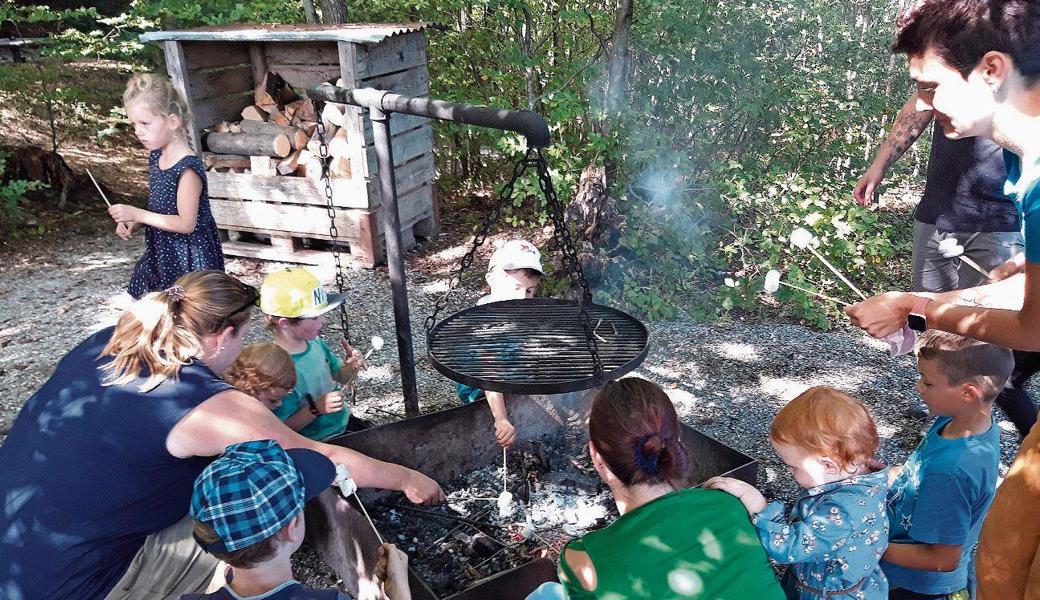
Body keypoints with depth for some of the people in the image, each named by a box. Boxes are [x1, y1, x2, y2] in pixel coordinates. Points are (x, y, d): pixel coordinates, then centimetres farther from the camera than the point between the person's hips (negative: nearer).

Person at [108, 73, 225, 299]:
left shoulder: (187, 168, -22)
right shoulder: (156, 157, 5)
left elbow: (186, 223, -23)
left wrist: (137, 214, -19)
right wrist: (134, 225, 0)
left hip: (189, 261, -9)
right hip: (161, 255, 9)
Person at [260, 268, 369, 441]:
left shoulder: (316, 343, -6)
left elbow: (341, 378, 10)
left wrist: (352, 367, -10)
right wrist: (316, 408, -32)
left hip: (345, 423, 7)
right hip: (321, 442, -7)